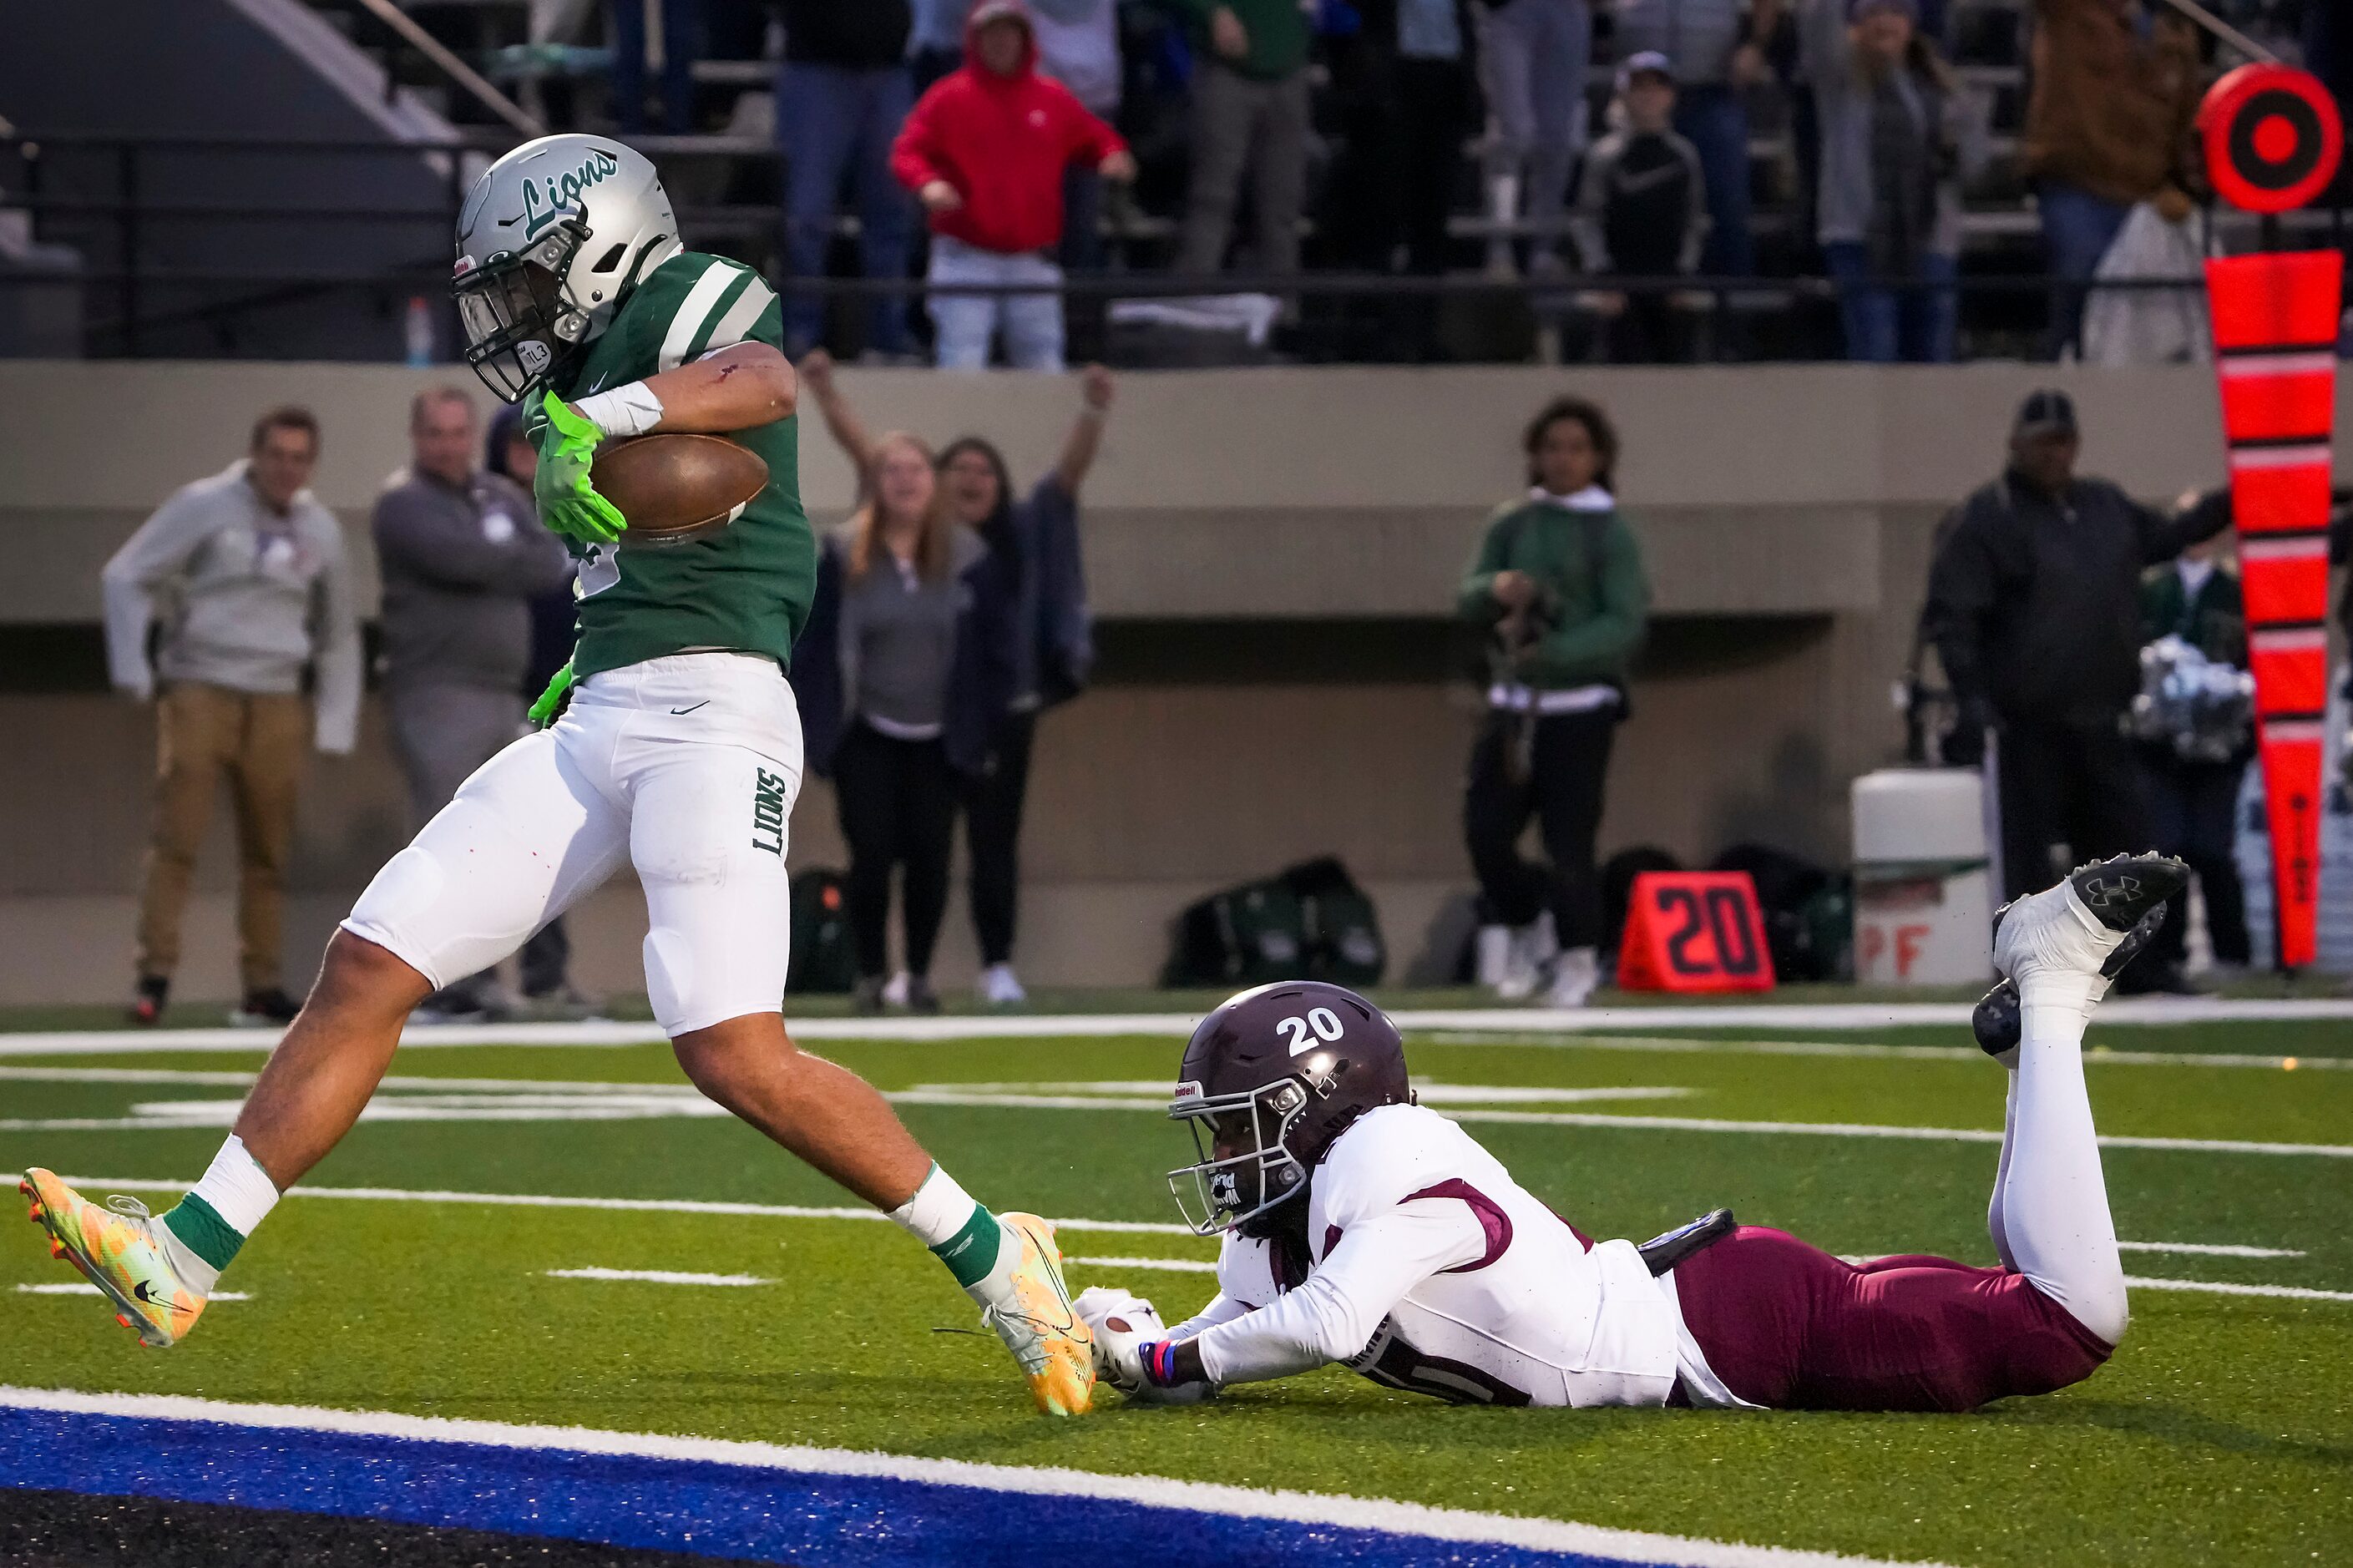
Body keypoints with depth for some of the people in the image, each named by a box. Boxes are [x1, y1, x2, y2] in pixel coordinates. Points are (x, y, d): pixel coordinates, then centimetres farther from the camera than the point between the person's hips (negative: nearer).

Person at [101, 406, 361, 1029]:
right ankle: (154, 973, -11)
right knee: (177, 837, -11)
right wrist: (134, 671, -7)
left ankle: (263, 986, 8)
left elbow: (339, 633, 19)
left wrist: (336, 722, 12)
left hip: (278, 705, 4)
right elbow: (126, 576, -1)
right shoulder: (205, 507, -3)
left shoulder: (321, 531, 10)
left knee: (269, 853, 3)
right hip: (200, 691, -4)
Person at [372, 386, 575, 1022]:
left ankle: (478, 976, 11)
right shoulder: (404, 504, -2)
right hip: (439, 692, -7)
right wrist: (523, 561, -2)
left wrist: (491, 564, -9)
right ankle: (447, 981, -13)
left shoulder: (503, 496, 18)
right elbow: (459, 558, -18)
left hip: (503, 690, 7)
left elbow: (553, 567, 6)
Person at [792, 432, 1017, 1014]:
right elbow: (813, 646, -4)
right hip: (866, 739, -1)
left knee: (929, 858, -1)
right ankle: (871, 975, 7)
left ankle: (920, 974, 13)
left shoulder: (970, 557, -3)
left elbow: (996, 648, 1)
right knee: (872, 856, -6)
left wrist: (983, 728, -2)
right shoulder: (844, 558, -7)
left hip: (939, 741, 1)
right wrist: (814, 725, -8)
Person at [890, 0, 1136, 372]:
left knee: (1043, 367, 5)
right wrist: (927, 182, -25)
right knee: (962, 367, -12)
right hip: (966, 257, -3)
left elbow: (1095, 138, 20)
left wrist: (1112, 157, -3)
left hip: (1033, 264, 3)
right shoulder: (948, 98, 1)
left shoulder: (1053, 99, 10)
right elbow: (907, 152, -4)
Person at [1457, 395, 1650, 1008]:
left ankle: (1579, 957, 11)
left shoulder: (1610, 534, -3)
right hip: (1512, 705, 4)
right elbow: (1469, 598, 6)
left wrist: (1553, 653, -23)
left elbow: (1625, 624, -11)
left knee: (1569, 838, -6)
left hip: (1578, 708, -4)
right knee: (1485, 831, 0)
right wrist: (1496, 588, -18)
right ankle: (1522, 921, 26)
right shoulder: (1512, 523, 11)